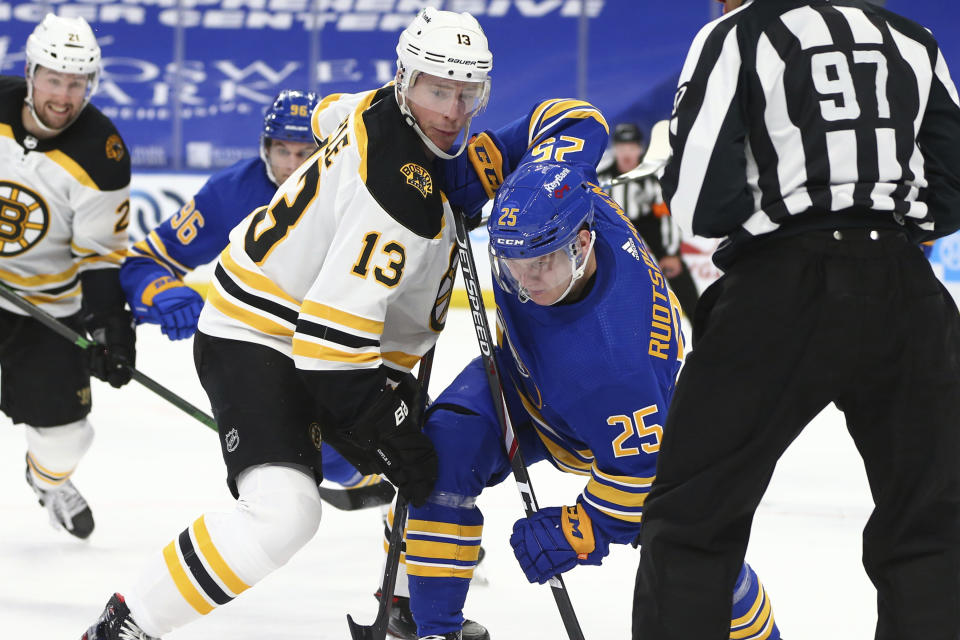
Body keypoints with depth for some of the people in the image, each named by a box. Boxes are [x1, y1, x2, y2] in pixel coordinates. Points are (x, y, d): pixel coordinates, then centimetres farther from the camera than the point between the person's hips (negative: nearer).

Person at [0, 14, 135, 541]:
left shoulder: (100, 156, -18)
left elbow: (100, 254, -12)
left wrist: (109, 326, -18)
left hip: (51, 301, 0)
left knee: (60, 425, 3)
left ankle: (50, 480, 38)